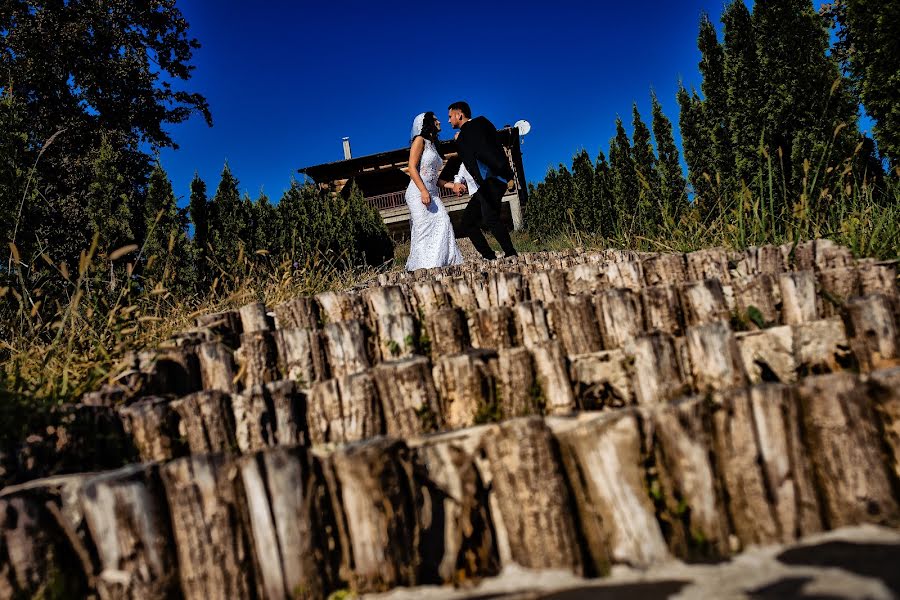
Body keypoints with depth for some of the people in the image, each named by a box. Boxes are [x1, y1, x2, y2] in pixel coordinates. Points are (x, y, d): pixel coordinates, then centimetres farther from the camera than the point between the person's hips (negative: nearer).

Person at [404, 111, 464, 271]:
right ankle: (425, 267, -15)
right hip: (418, 192, -8)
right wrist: (424, 191, -22)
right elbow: (412, 168, -11)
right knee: (426, 229, -13)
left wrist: (452, 185, 12)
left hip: (431, 194, 8)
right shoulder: (420, 140, 1)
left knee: (442, 226, -6)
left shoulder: (432, 145, 25)